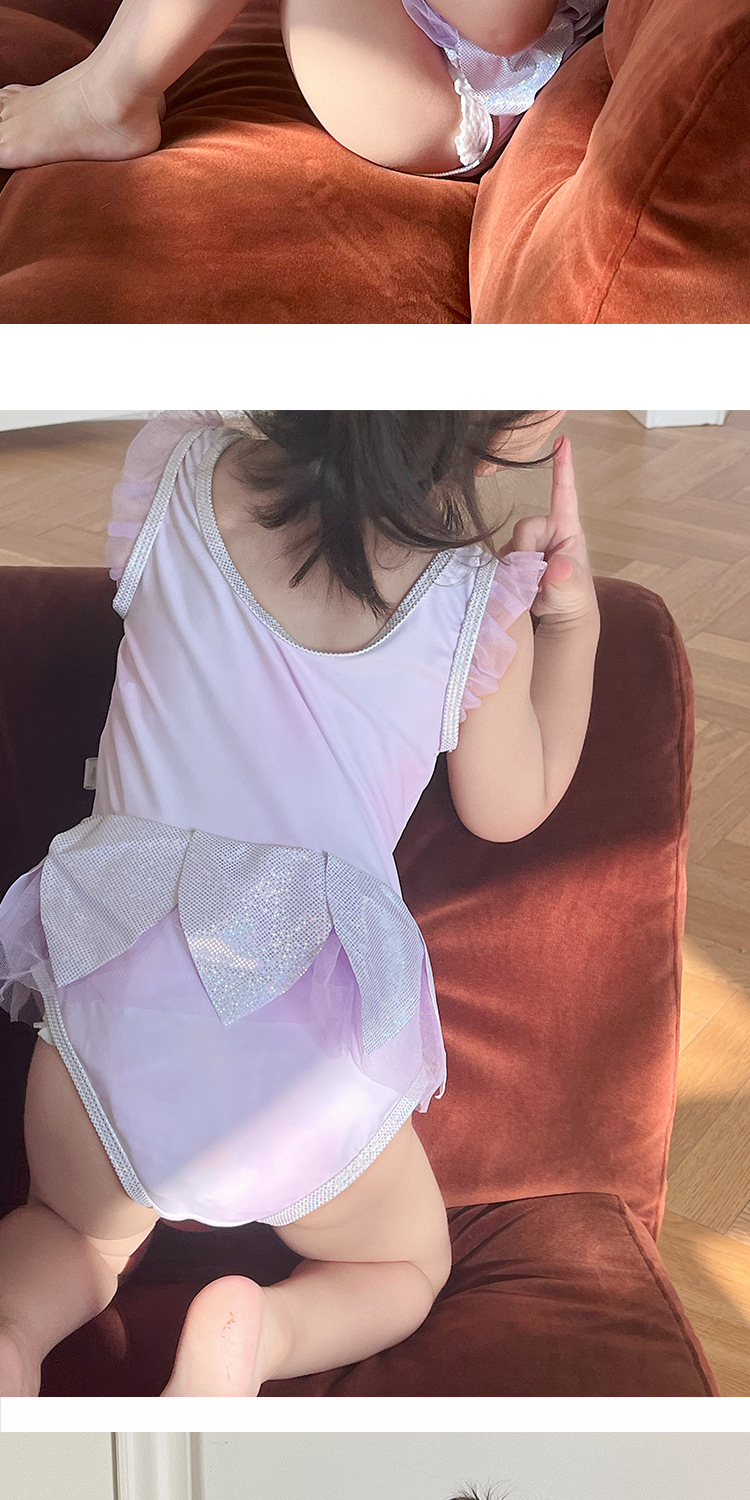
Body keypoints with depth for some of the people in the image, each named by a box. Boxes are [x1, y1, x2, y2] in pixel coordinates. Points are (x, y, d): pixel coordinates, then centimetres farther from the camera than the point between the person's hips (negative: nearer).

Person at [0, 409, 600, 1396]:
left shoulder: (183, 475, -6)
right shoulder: (481, 603, -10)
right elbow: (511, 810, 8)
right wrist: (573, 613, 12)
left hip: (116, 989, 2)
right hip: (307, 1043, -1)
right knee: (408, 1269, 30)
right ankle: (257, 1336, -3)